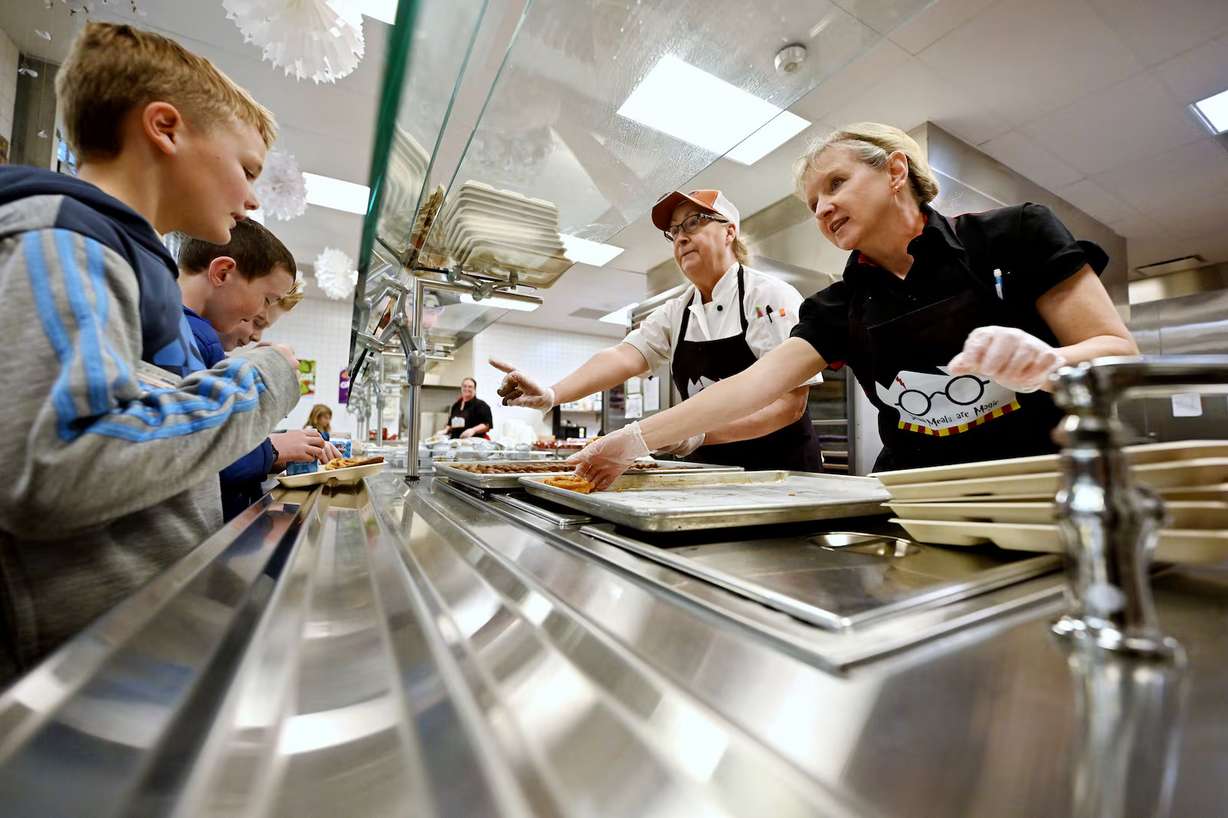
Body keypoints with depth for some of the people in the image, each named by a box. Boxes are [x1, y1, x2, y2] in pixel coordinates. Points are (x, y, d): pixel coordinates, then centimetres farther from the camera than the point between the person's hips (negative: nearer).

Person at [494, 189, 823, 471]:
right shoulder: (675, 312, 4)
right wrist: (551, 395, -28)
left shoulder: (772, 296, -11)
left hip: (780, 468, -3)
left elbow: (789, 403, -16)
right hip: (709, 472, 4)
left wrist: (701, 433, -29)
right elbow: (624, 357, -12)